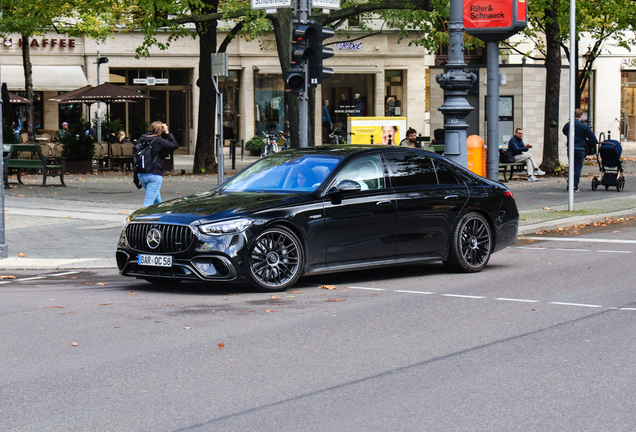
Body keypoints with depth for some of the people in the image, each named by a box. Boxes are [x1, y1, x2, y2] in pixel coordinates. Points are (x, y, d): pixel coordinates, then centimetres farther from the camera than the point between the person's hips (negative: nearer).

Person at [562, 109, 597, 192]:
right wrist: (596, 142, 18)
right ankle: (575, 186, -1)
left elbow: (564, 132, 23)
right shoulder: (584, 126, -7)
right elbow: (592, 136, -1)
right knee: (578, 168, 1)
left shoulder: (568, 125, 2)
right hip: (580, 149, -3)